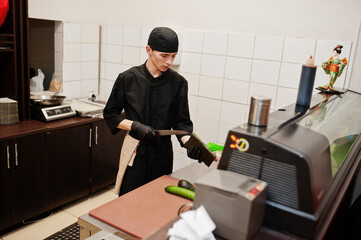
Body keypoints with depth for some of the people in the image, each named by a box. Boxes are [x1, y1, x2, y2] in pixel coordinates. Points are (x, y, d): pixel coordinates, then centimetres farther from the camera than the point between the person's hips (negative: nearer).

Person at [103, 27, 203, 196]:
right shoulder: (128, 78, -6)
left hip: (162, 152, 2)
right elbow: (110, 114, 2)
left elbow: (181, 121, -1)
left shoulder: (178, 83, -2)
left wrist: (189, 143, -20)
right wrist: (135, 126, -14)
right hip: (135, 152, -1)